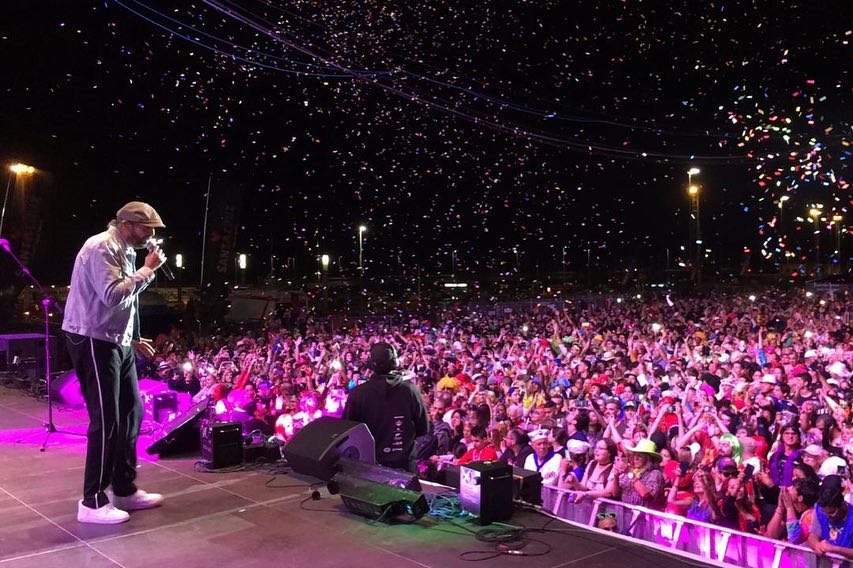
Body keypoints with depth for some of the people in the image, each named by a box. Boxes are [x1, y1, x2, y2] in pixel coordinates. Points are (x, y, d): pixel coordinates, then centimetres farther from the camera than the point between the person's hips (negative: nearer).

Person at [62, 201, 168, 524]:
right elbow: (111, 295, -28)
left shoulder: (126, 251, 15)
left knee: (131, 414, 12)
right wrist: (147, 270, -19)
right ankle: (92, 502, 6)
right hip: (93, 342, -10)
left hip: (116, 342, 10)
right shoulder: (101, 248, -15)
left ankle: (125, 490, 23)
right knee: (106, 421, -6)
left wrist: (133, 339, 17)